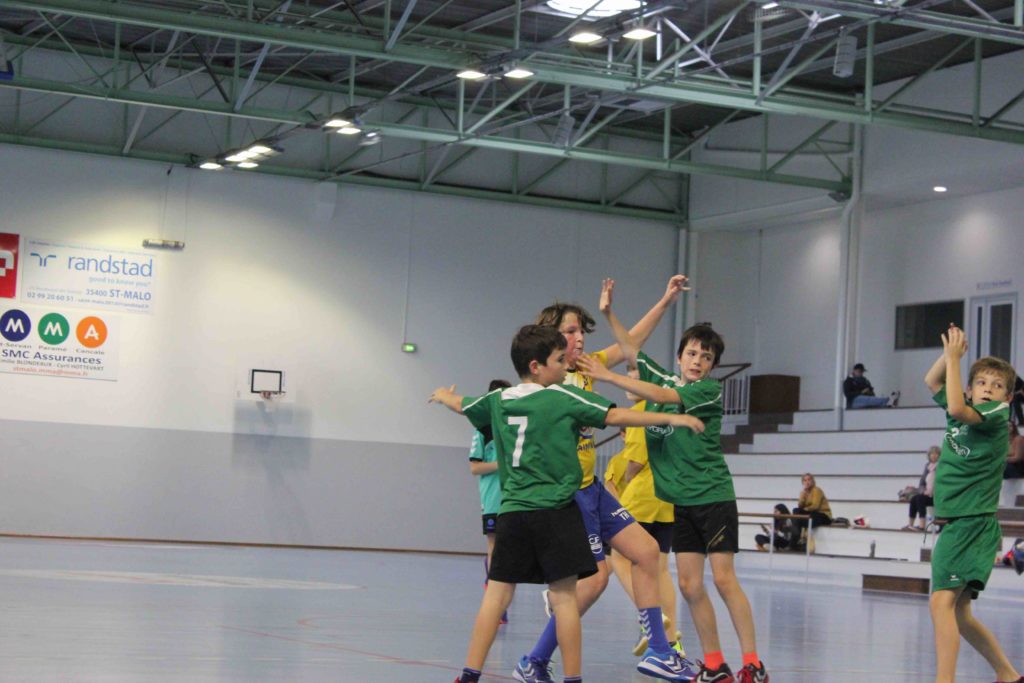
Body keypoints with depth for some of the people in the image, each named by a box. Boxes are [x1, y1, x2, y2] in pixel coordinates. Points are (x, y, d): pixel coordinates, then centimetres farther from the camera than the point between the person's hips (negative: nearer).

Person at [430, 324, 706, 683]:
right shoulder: (563, 398, -5)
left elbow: (461, 405, 30)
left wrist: (444, 395, 53)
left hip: (512, 510, 5)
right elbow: (616, 416, -8)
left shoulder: (498, 400, 11)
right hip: (555, 510, -5)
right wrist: (671, 419, -3)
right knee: (564, 594, -1)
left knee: (498, 592, 8)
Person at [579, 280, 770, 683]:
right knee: (690, 585, 1)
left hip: (713, 495, -6)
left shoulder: (710, 390, -8)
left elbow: (661, 397, -20)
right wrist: (609, 314, 5)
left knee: (724, 579, -9)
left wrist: (608, 377, -22)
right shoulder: (665, 379, 9)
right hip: (682, 501, 6)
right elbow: (631, 350, 16)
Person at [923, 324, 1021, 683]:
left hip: (973, 525, -9)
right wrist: (951, 352, 5)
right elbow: (931, 381, 21)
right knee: (957, 613, 14)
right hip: (955, 524, 9)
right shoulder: (966, 409, 12)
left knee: (941, 601, -22)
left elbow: (957, 409, -26)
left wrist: (954, 358, -18)